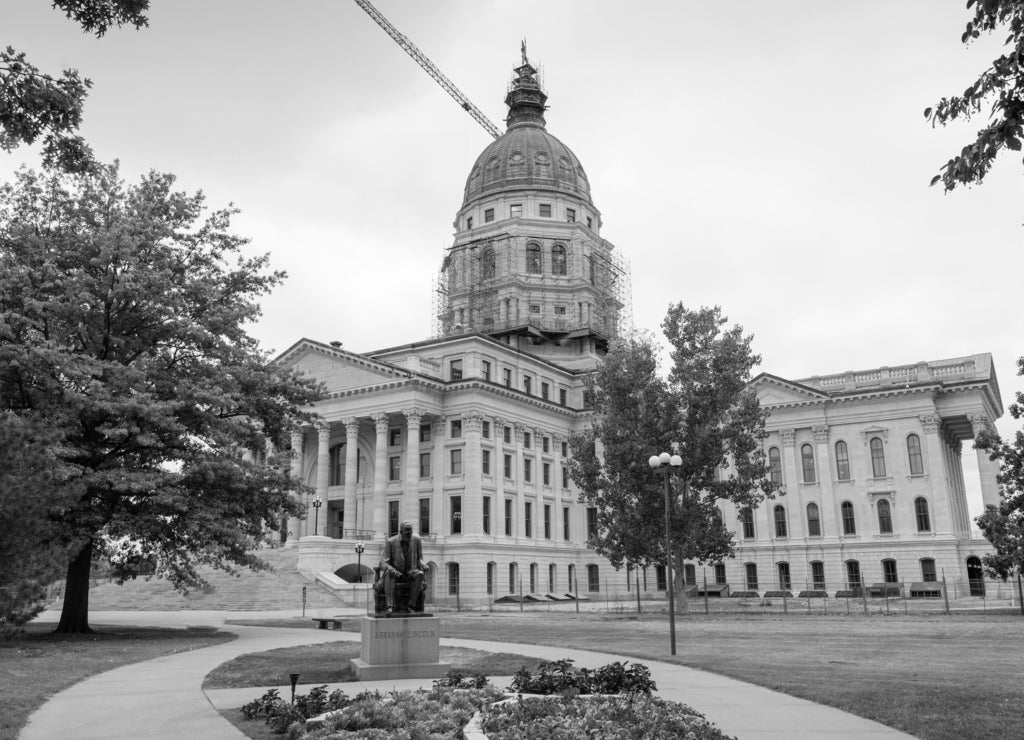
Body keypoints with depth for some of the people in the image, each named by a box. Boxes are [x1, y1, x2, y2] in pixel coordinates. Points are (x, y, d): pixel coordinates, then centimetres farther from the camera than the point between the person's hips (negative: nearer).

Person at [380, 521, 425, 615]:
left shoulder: (416, 540, -2)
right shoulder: (390, 542, -8)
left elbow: (419, 558, 9)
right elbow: (384, 562, -11)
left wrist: (422, 564, -16)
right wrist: (390, 569, -34)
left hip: (410, 574, 1)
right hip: (396, 574, -1)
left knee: (420, 574, -32)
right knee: (389, 574, -35)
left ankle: (410, 605, -31)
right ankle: (390, 607, -44)